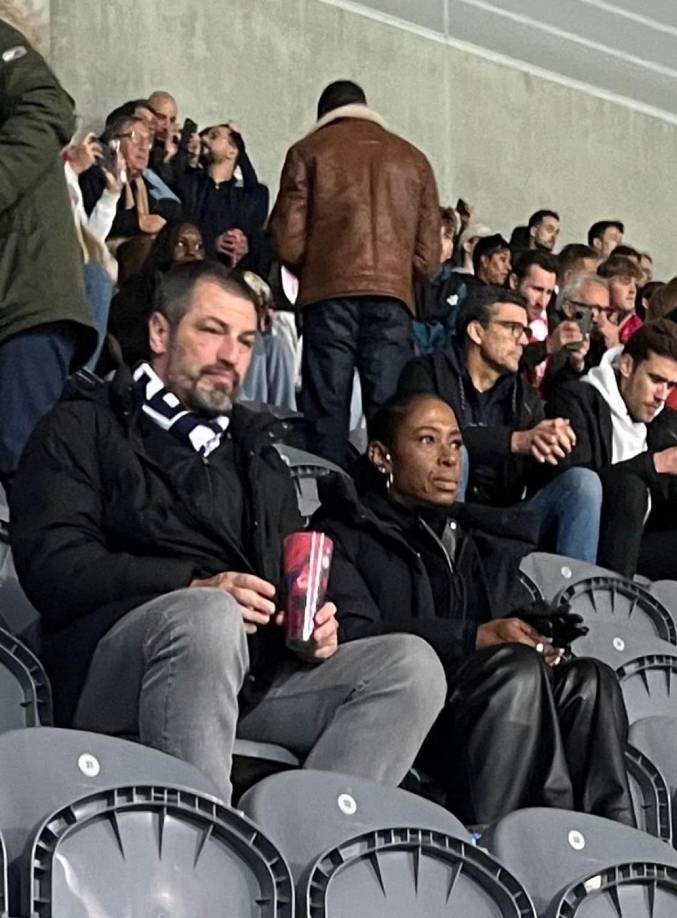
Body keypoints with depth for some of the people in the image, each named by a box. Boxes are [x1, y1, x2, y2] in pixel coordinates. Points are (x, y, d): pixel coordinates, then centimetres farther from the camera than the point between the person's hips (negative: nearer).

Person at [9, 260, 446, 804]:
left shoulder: (257, 453, 30)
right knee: (208, 615, -37)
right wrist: (195, 588, -17)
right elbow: (51, 565, -4)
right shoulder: (86, 427, 12)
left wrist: (315, 627, 2)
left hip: (254, 677, 6)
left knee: (412, 663, -16)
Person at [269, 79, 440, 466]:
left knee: (328, 411, -1)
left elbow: (289, 241, 3)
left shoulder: (309, 151, 11)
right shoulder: (412, 158, 17)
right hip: (393, 295, 1)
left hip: (329, 294, -1)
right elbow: (429, 253, 11)